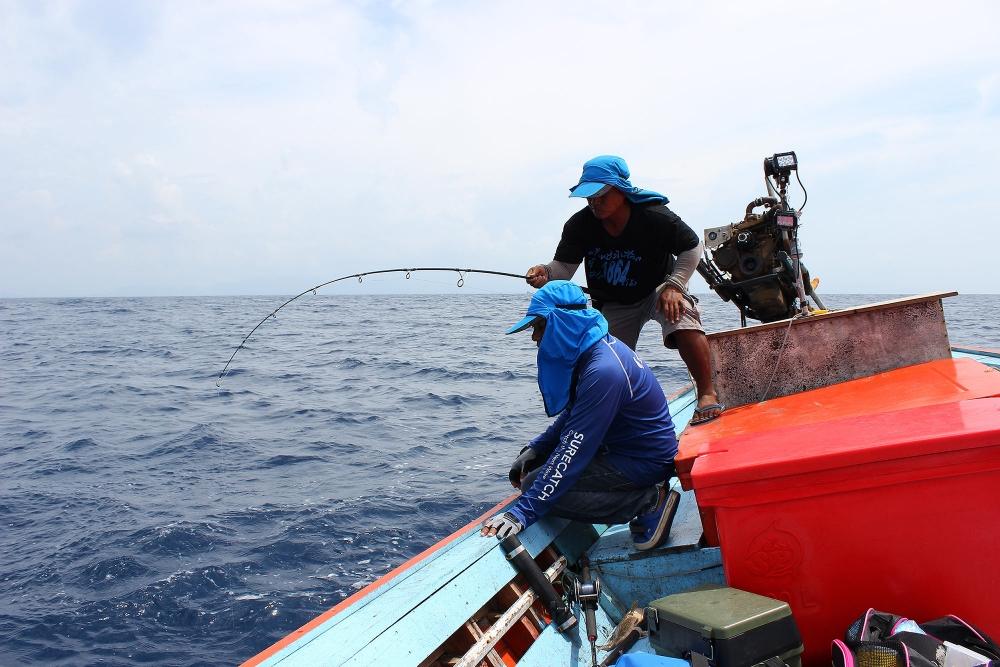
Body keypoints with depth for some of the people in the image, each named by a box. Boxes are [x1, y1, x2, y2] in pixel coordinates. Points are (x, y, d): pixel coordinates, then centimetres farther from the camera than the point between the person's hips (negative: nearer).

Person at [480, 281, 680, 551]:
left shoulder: (603, 371, -29)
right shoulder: (594, 349, 2)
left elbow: (573, 450, -29)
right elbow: (573, 414, 15)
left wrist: (523, 512, -27)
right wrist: (535, 448, 3)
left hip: (645, 461, -10)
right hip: (623, 445, 10)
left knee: (535, 486, -17)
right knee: (531, 466, 11)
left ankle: (650, 502, -9)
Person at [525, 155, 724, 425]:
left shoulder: (656, 217, -26)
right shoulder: (578, 225, -19)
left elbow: (692, 248, -14)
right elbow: (564, 266, -17)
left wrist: (674, 285, -25)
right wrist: (545, 273, -40)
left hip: (657, 289, -4)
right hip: (613, 305, 4)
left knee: (683, 322, -34)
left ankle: (708, 395, -23)